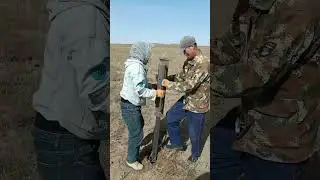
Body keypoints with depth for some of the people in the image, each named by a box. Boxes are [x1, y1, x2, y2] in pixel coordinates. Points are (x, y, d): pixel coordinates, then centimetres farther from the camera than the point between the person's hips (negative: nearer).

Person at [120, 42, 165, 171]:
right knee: (136, 133, 4)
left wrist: (154, 85, 10)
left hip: (132, 104, 11)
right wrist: (156, 93, -19)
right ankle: (132, 160, 25)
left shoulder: (136, 65, 8)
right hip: (130, 106, -11)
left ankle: (135, 150, 52)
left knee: (139, 125, 30)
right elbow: (140, 90, -28)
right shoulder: (136, 67, -25)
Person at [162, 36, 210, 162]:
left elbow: (188, 86, -33)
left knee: (194, 133, 10)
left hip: (198, 105, -8)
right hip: (186, 100, 8)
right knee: (171, 117, 17)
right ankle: (177, 143, 37)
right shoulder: (188, 62, 0)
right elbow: (181, 77, 13)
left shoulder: (203, 64, -29)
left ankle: (195, 153, 40)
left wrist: (169, 84, -23)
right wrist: (166, 78, -3)